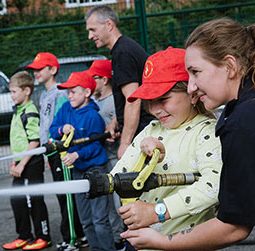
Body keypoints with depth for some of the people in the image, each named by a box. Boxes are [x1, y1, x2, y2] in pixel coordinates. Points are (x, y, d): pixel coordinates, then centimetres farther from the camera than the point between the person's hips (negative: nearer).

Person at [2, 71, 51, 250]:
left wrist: (21, 164, -20)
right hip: (21, 164, 10)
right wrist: (14, 163, 15)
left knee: (34, 201, -1)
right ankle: (25, 236, 26)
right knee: (17, 200, 14)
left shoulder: (30, 113, -15)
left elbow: (34, 142, -20)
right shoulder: (18, 111, 14)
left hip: (31, 165, -10)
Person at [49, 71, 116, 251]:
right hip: (77, 170, 8)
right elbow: (53, 130, 8)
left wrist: (77, 155, -26)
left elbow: (96, 145, -16)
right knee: (85, 221, 15)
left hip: (95, 169, -7)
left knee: (99, 219, -8)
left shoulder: (93, 116, -14)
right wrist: (61, 130, -12)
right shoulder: (66, 109, 5)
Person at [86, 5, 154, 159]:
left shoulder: (122, 53, -14)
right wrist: (117, 122, 19)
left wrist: (125, 143, -20)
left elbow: (133, 101, -21)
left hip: (140, 133, -10)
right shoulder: (129, 46, 18)